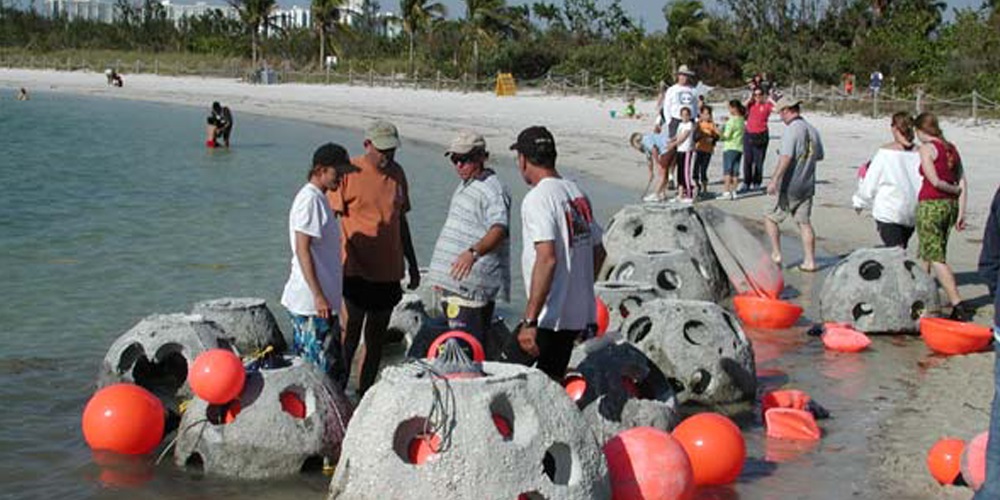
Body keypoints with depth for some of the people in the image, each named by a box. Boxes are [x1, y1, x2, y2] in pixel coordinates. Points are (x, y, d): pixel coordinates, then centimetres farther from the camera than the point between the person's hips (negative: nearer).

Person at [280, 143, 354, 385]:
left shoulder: (319, 199, 17)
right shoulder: (310, 199, -14)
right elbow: (302, 250, -19)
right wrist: (318, 296, -22)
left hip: (322, 300, 10)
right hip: (310, 301, -10)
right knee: (321, 368, -7)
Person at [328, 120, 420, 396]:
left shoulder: (396, 173, 10)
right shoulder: (349, 172, -8)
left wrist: (412, 264, 20)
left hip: (389, 271, 6)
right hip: (355, 271, -6)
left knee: (376, 338, 11)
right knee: (349, 336, -7)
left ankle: (365, 394, 21)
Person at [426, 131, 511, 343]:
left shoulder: (492, 190, -12)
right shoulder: (465, 186, 20)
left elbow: (499, 229, -28)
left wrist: (474, 252, -45)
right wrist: (441, 277, 31)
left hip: (473, 283, -10)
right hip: (455, 280, 10)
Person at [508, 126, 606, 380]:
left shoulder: (537, 199, -14)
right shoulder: (578, 193, 12)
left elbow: (547, 259, -24)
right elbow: (598, 252, 17)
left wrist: (530, 322, -25)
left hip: (549, 319, -9)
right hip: (580, 315, 9)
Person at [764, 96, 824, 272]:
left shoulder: (792, 130, -15)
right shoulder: (812, 130, 9)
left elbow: (786, 158, -25)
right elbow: (819, 155, 21)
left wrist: (774, 180, -28)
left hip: (790, 186, -7)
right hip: (808, 185, 7)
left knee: (771, 218, 7)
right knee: (804, 222, 10)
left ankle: (776, 255, 5)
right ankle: (810, 261, 9)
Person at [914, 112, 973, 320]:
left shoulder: (927, 148, -10)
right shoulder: (951, 148, 10)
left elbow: (935, 181, -16)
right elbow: (963, 182, 8)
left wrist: (955, 190, 2)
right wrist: (961, 212, 8)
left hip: (931, 206, -8)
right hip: (950, 205, 8)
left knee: (936, 258, -7)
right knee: (926, 253, 20)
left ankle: (958, 305, -15)